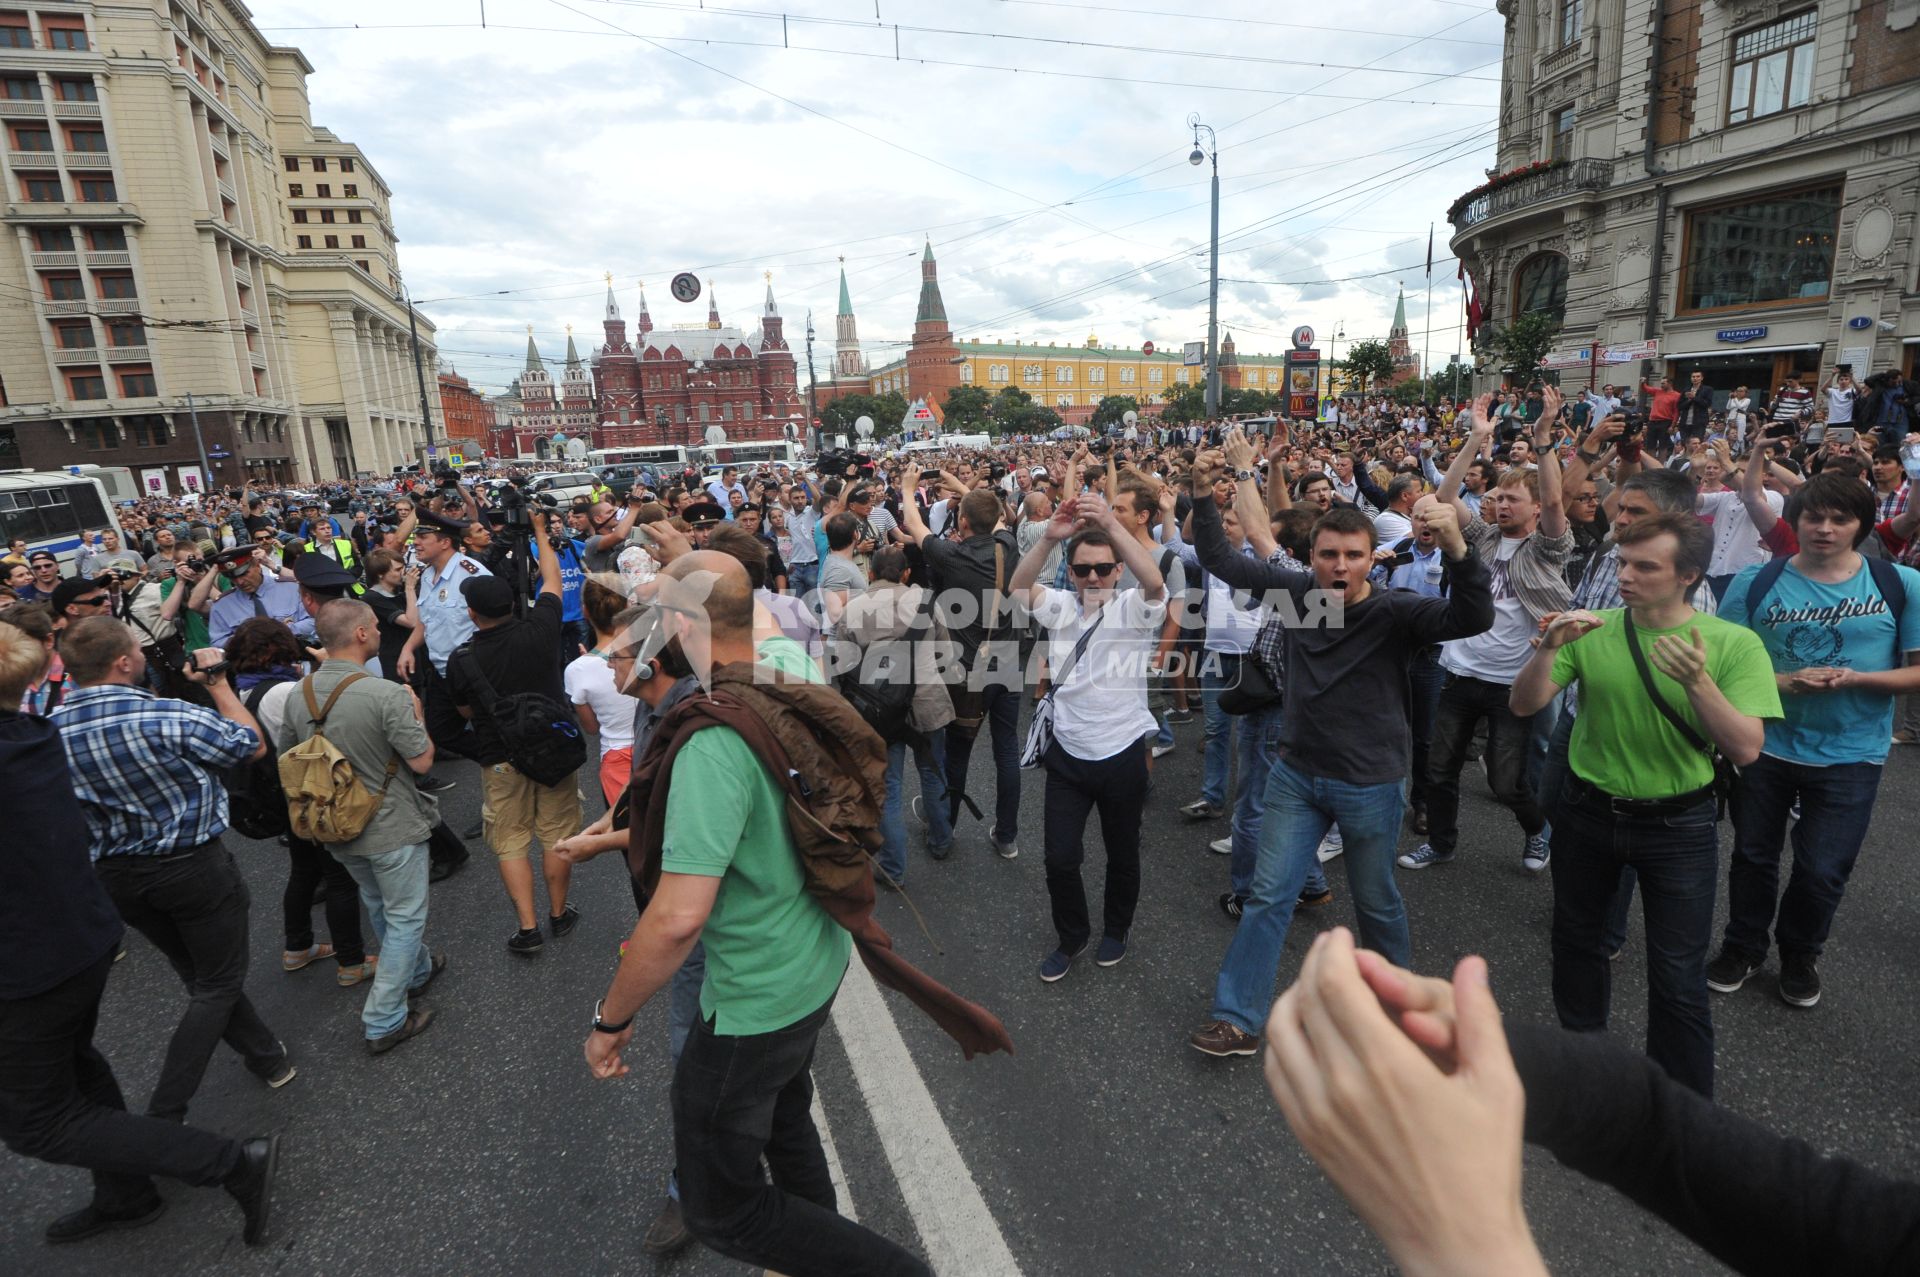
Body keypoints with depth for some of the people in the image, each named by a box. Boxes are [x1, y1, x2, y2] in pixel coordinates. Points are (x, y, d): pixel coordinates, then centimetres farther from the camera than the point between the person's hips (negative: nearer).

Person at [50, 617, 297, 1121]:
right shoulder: (166, 716, -26)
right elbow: (252, 745, -11)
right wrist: (218, 682, -4)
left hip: (115, 876, 7)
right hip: (192, 866, -6)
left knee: (199, 976, 22)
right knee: (219, 984, 11)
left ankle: (267, 1058, 35)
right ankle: (164, 1114, 8)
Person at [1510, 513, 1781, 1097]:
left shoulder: (1735, 644, -10)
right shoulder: (1593, 631, -7)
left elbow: (1746, 750, -16)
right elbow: (1525, 705, -10)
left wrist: (1697, 682, -31)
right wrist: (1549, 648, -27)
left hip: (1677, 825, -2)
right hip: (1587, 813, 2)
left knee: (1677, 977, 5)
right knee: (1577, 940, 20)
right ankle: (1581, 1044, 47)